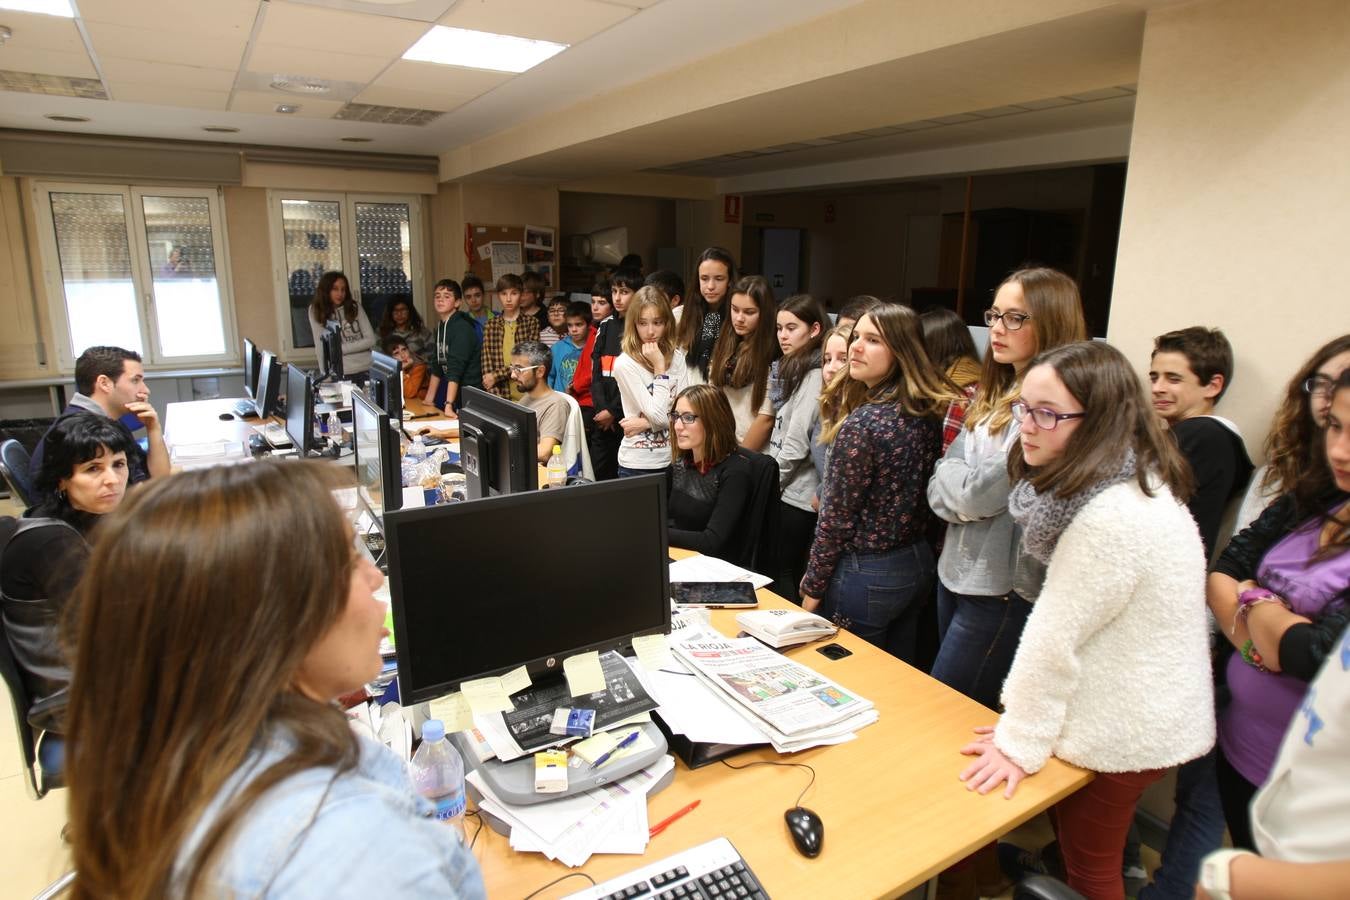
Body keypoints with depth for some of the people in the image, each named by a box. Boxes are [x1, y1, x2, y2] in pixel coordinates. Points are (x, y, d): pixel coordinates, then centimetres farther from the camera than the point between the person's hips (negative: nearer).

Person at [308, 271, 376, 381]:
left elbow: (370, 340, -4)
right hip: (339, 373, -1)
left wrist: (339, 349, -8)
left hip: (366, 370, 1)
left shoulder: (354, 306, -1)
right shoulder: (316, 310, -1)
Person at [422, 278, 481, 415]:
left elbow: (455, 368, -25)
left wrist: (448, 405, -30)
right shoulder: (440, 326, 9)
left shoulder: (462, 328, -16)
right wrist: (428, 399, 15)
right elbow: (436, 366, 15)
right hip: (454, 392, 7)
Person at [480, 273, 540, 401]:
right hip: (501, 394, 1)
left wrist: (496, 375, -11)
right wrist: (495, 395, -13)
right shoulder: (490, 326, 7)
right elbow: (486, 365, -1)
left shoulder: (532, 322, 2)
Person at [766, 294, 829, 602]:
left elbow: (797, 441, -19)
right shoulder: (792, 368, 15)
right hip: (783, 489, 9)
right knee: (780, 572, 15)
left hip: (796, 494, -9)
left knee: (784, 575, 3)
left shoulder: (815, 375, -15)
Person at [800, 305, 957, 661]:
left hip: (866, 575, -8)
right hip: (918, 564, 8)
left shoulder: (862, 424, -23)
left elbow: (836, 520, -18)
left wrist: (812, 588, -9)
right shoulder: (929, 412, -1)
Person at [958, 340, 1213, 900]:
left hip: (1121, 732, -8)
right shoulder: (1134, 482, 1)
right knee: (1079, 849, 25)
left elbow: (1055, 639, -24)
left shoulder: (1114, 516, -31)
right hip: (1138, 716, 8)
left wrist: (1021, 741, -13)